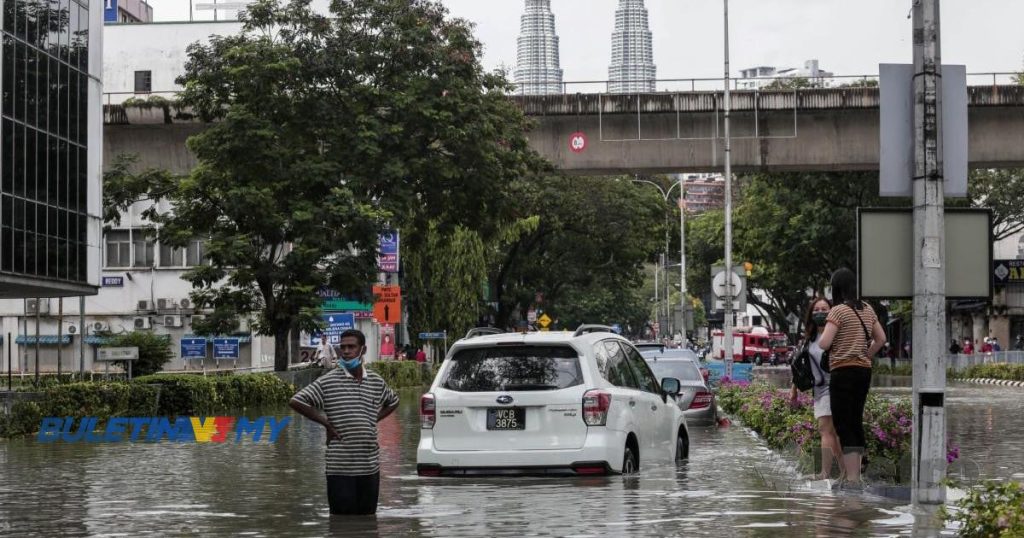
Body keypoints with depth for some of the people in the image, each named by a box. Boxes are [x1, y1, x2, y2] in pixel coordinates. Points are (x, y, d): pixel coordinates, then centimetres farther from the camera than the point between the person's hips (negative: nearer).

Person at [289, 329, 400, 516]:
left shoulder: (376, 382, 9)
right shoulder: (328, 381, -4)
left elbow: (393, 402, 29)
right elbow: (296, 401, -8)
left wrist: (374, 420, 12)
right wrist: (326, 423, -7)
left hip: (370, 465, 4)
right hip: (340, 467, -4)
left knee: (368, 517, 8)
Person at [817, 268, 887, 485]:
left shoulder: (838, 311, -11)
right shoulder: (867, 309, 10)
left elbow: (824, 343, -17)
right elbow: (881, 339, 15)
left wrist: (820, 338, 4)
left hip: (843, 371, -7)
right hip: (864, 370, 7)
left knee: (843, 424, -5)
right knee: (856, 421, 14)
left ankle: (851, 477, -10)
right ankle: (855, 473, 18)